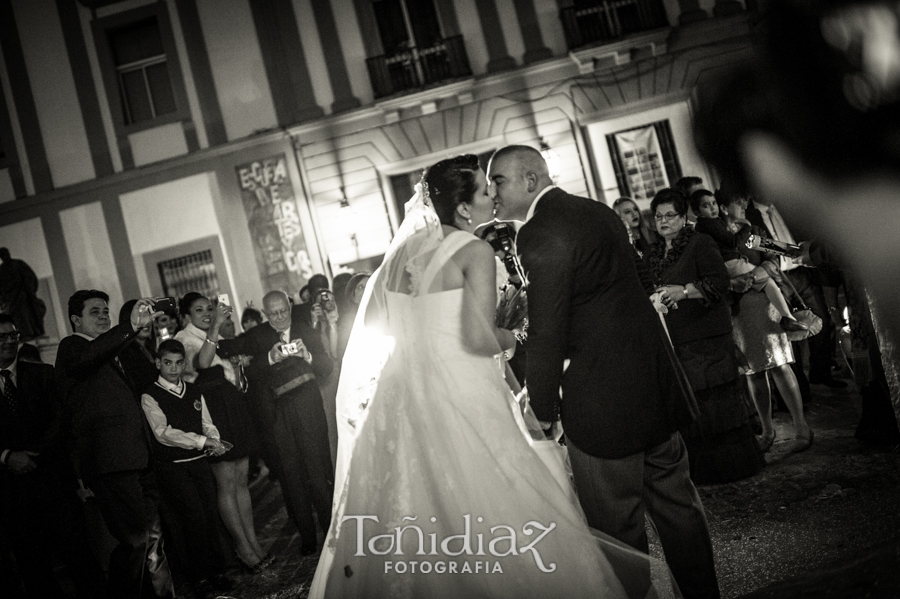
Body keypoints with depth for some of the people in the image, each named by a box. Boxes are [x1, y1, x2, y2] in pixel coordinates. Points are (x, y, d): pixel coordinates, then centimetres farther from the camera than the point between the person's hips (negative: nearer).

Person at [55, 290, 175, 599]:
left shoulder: (113, 352, 27)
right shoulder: (71, 347, 2)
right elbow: (85, 358, -25)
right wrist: (131, 326, -32)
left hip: (137, 458, 8)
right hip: (110, 459, -8)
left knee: (152, 536, 11)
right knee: (134, 538, -13)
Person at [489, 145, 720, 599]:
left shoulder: (540, 235, -17)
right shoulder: (599, 211, 11)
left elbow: (546, 334, -18)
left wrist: (543, 410, -8)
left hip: (603, 400, -9)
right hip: (656, 384, 9)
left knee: (616, 525, 5)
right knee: (675, 503, 20)